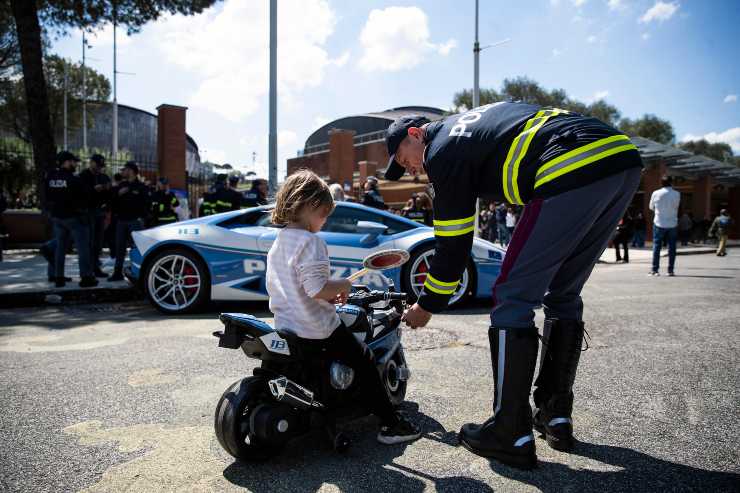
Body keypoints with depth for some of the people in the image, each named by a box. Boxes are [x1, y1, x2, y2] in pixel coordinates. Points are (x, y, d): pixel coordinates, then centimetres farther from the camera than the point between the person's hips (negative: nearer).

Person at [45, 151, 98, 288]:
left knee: (60, 247, 13)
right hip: (74, 216, -7)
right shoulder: (73, 178, -16)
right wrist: (82, 207, 7)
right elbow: (84, 196, -12)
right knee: (83, 248, -2)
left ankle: (58, 277, 16)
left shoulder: (50, 177, 3)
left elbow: (48, 197, 8)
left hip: (57, 216, 7)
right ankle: (86, 277, -4)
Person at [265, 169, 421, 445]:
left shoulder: (277, 244, 10)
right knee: (364, 361, 6)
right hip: (317, 330, -9)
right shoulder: (310, 241, -19)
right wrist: (343, 285, -9)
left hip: (285, 327, 9)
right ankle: (390, 424, 13)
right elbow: (316, 288, -29)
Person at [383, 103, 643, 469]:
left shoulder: (443, 149, 4)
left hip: (577, 172, -10)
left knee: (513, 298, -2)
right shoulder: (468, 124, 29)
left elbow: (453, 243, 5)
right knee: (563, 295, 17)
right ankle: (556, 417, 25)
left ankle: (511, 435, 4)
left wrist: (427, 306, 16)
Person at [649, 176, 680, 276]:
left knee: (656, 246, 4)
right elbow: (676, 207, 8)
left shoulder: (655, 193, -5)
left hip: (659, 223, 0)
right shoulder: (676, 194, -4)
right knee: (672, 247, 7)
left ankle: (655, 270, 2)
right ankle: (670, 270, 8)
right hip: (672, 224, 0)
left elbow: (651, 207, 7)